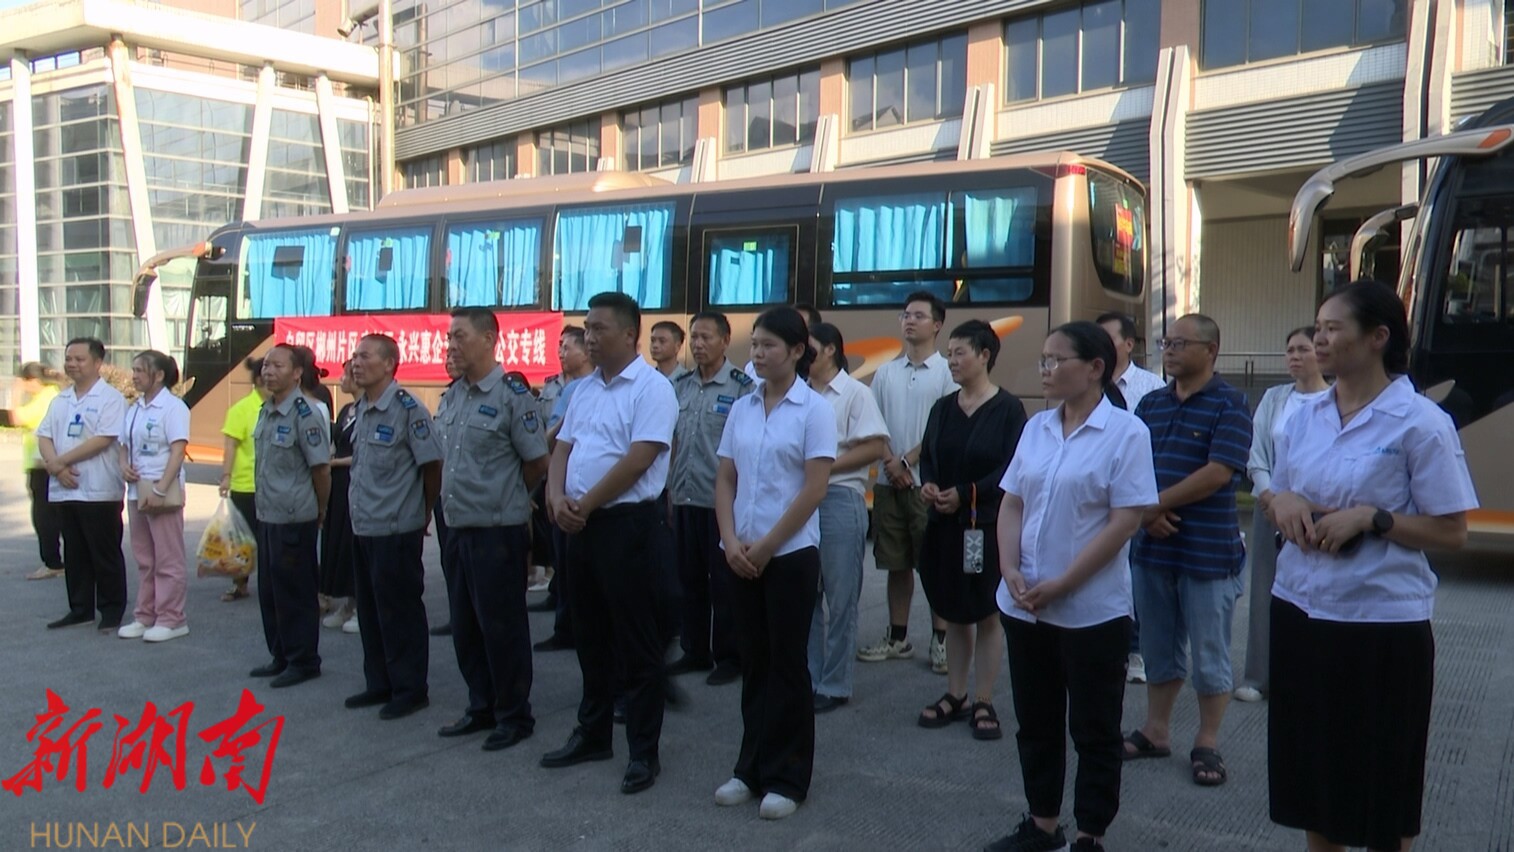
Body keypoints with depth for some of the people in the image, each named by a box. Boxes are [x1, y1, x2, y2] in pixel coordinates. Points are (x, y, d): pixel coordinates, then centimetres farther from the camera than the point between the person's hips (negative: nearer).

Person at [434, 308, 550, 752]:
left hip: (498, 531, -7)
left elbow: (537, 463, -9)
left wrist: (504, 498, 4)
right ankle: (481, 708, 30)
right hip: (458, 528, 8)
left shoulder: (512, 395, -12)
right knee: (465, 627, 15)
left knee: (502, 627, 3)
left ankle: (514, 716, 17)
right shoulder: (452, 396, 10)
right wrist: (454, 497, 12)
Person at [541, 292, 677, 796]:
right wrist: (557, 497, -6)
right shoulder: (585, 389, 14)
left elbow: (638, 460, -19)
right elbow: (563, 447, 13)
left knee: (636, 642, 0)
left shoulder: (652, 388, -11)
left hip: (626, 523, -8)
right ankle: (592, 734, 30)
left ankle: (644, 752, 10)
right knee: (590, 636, 17)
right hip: (581, 525, 8)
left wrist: (584, 505, -13)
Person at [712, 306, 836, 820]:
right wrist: (731, 541, -6)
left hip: (790, 554, -5)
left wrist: (766, 547, -12)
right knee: (754, 662, 12)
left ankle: (788, 778, 15)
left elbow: (814, 490, -12)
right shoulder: (742, 408, 7)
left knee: (787, 665, 4)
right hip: (741, 555, 5)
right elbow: (725, 480, 8)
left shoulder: (814, 410, -7)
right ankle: (752, 768, 24)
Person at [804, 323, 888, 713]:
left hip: (840, 498, -5)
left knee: (839, 598, 3)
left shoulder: (854, 393, -4)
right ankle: (807, 678, 22)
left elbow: (876, 447, -10)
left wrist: (826, 466, -13)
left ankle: (834, 685, 12)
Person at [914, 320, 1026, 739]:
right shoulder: (942, 409, 9)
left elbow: (1012, 469, -13)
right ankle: (955, 695, 23)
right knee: (954, 613, 13)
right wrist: (928, 485, -9)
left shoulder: (1008, 408, -8)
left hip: (988, 525, -5)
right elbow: (928, 457, 12)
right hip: (945, 525, 5)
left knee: (987, 614, 5)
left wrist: (965, 494, -18)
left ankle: (984, 702, 15)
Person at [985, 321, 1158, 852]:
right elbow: (1011, 505, 9)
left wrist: (1061, 585, -17)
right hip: (1023, 606, 6)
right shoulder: (1036, 428, 7)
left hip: (1092, 609, -5)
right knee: (1035, 721, 16)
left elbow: (1126, 521, -15)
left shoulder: (1126, 432, -9)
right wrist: (1011, 571, -7)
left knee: (1093, 729, 8)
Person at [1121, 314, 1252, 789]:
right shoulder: (1150, 404, 10)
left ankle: (1207, 745, 20)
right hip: (1152, 548, 6)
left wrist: (1157, 504, -12)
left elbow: (1217, 474, -17)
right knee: (1158, 649, 16)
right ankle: (1155, 732, 29)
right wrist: (1147, 515, -11)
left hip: (1208, 553, -5)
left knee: (1209, 656, 7)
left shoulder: (1229, 406, -8)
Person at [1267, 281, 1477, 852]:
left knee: (1383, 778, 10)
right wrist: (1282, 502, -7)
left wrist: (1370, 518, -21)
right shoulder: (1305, 417, 6)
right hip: (1300, 611, 5)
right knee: (1312, 765, 16)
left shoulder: (1421, 422, -11)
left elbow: (1452, 533, -9)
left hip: (1382, 622, -5)